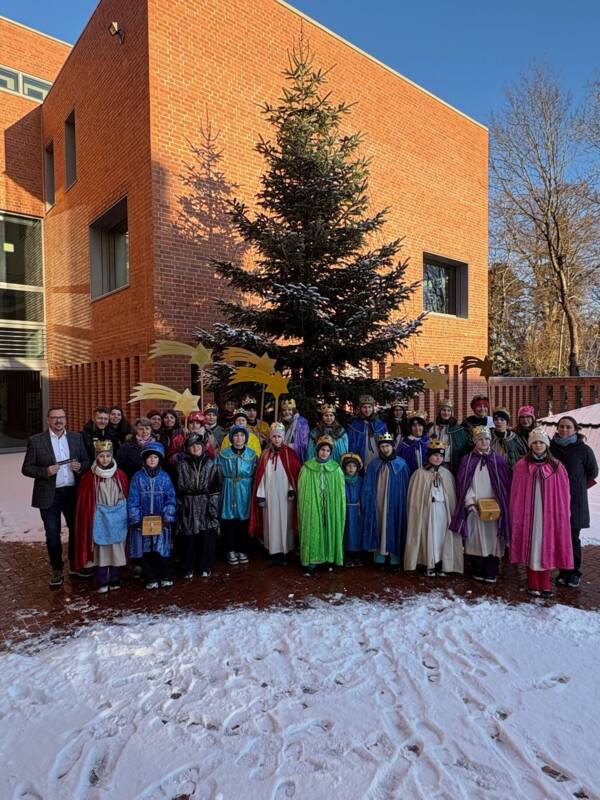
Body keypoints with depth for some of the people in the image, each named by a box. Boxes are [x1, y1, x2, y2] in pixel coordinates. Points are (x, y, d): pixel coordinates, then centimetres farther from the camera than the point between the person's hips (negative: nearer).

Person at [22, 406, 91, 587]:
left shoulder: (77, 438, 4)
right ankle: (56, 569, 24)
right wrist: (46, 471, -20)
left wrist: (80, 467, -13)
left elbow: (87, 462, 9)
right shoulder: (36, 441, -4)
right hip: (49, 495, -2)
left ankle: (75, 565, 31)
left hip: (73, 492, 3)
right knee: (52, 535, 7)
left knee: (77, 530, 13)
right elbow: (26, 468, -4)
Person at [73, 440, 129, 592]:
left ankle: (115, 580, 19)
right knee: (100, 549, 3)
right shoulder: (89, 477, -5)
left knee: (117, 548, 6)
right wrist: (88, 519, -3)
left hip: (117, 517, 1)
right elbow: (84, 502, 0)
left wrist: (127, 517, 4)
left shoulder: (120, 475, 0)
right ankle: (102, 582, 13)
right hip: (99, 517, -1)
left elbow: (127, 496, 5)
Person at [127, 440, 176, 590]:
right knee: (146, 550, 6)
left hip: (161, 521, 0)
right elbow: (133, 500, -1)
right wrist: (135, 520, -7)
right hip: (143, 521, 0)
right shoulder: (138, 477, -1)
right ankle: (151, 579, 19)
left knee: (162, 549, 3)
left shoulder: (164, 477, 1)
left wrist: (168, 517, -7)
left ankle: (165, 577, 18)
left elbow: (170, 498, 1)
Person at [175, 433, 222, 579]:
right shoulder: (182, 465, 3)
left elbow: (216, 489, 2)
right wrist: (179, 507, -3)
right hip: (188, 507, 0)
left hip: (206, 506, 0)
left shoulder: (211, 464, 3)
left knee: (207, 538, 2)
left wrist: (213, 508, -4)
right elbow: (177, 489, 3)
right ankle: (188, 568, 18)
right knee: (188, 539, 2)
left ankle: (205, 567, 18)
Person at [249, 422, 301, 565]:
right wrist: (260, 494, -1)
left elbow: (295, 473, -2)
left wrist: (292, 489, -10)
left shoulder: (289, 453, -1)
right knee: (271, 522, 5)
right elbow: (260, 475, 4)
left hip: (285, 495, -2)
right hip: (270, 495, 2)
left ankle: (283, 553, 9)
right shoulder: (265, 454, 6)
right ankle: (274, 552, 13)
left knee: (284, 522, 1)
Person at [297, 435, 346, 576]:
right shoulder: (307, 468, -1)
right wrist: (305, 508, -5)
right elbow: (302, 491, 0)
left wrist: (340, 510, -1)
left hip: (330, 509, 1)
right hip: (312, 508, -1)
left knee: (329, 532, 7)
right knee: (312, 533, -1)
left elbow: (340, 492, 2)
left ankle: (329, 559, 22)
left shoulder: (336, 469, 1)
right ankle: (312, 562, 7)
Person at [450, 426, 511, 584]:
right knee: (476, 539, 4)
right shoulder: (467, 460, 3)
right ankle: (478, 572, 15)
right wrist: (470, 503, -9)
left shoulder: (498, 460, 4)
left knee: (492, 539, 0)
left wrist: (500, 504, -4)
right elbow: (463, 484, 1)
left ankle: (491, 573, 9)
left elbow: (505, 485, 5)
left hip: (494, 508, 0)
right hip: (474, 508, 0)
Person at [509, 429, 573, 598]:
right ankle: (533, 583, 16)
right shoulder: (522, 466, -1)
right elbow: (516, 495, 0)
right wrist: (516, 517, -2)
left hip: (549, 515, 1)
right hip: (529, 515, -1)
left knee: (547, 547, 7)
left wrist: (563, 516, -2)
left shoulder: (556, 467, 1)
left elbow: (564, 495, 2)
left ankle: (545, 584, 19)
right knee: (531, 547, 5)